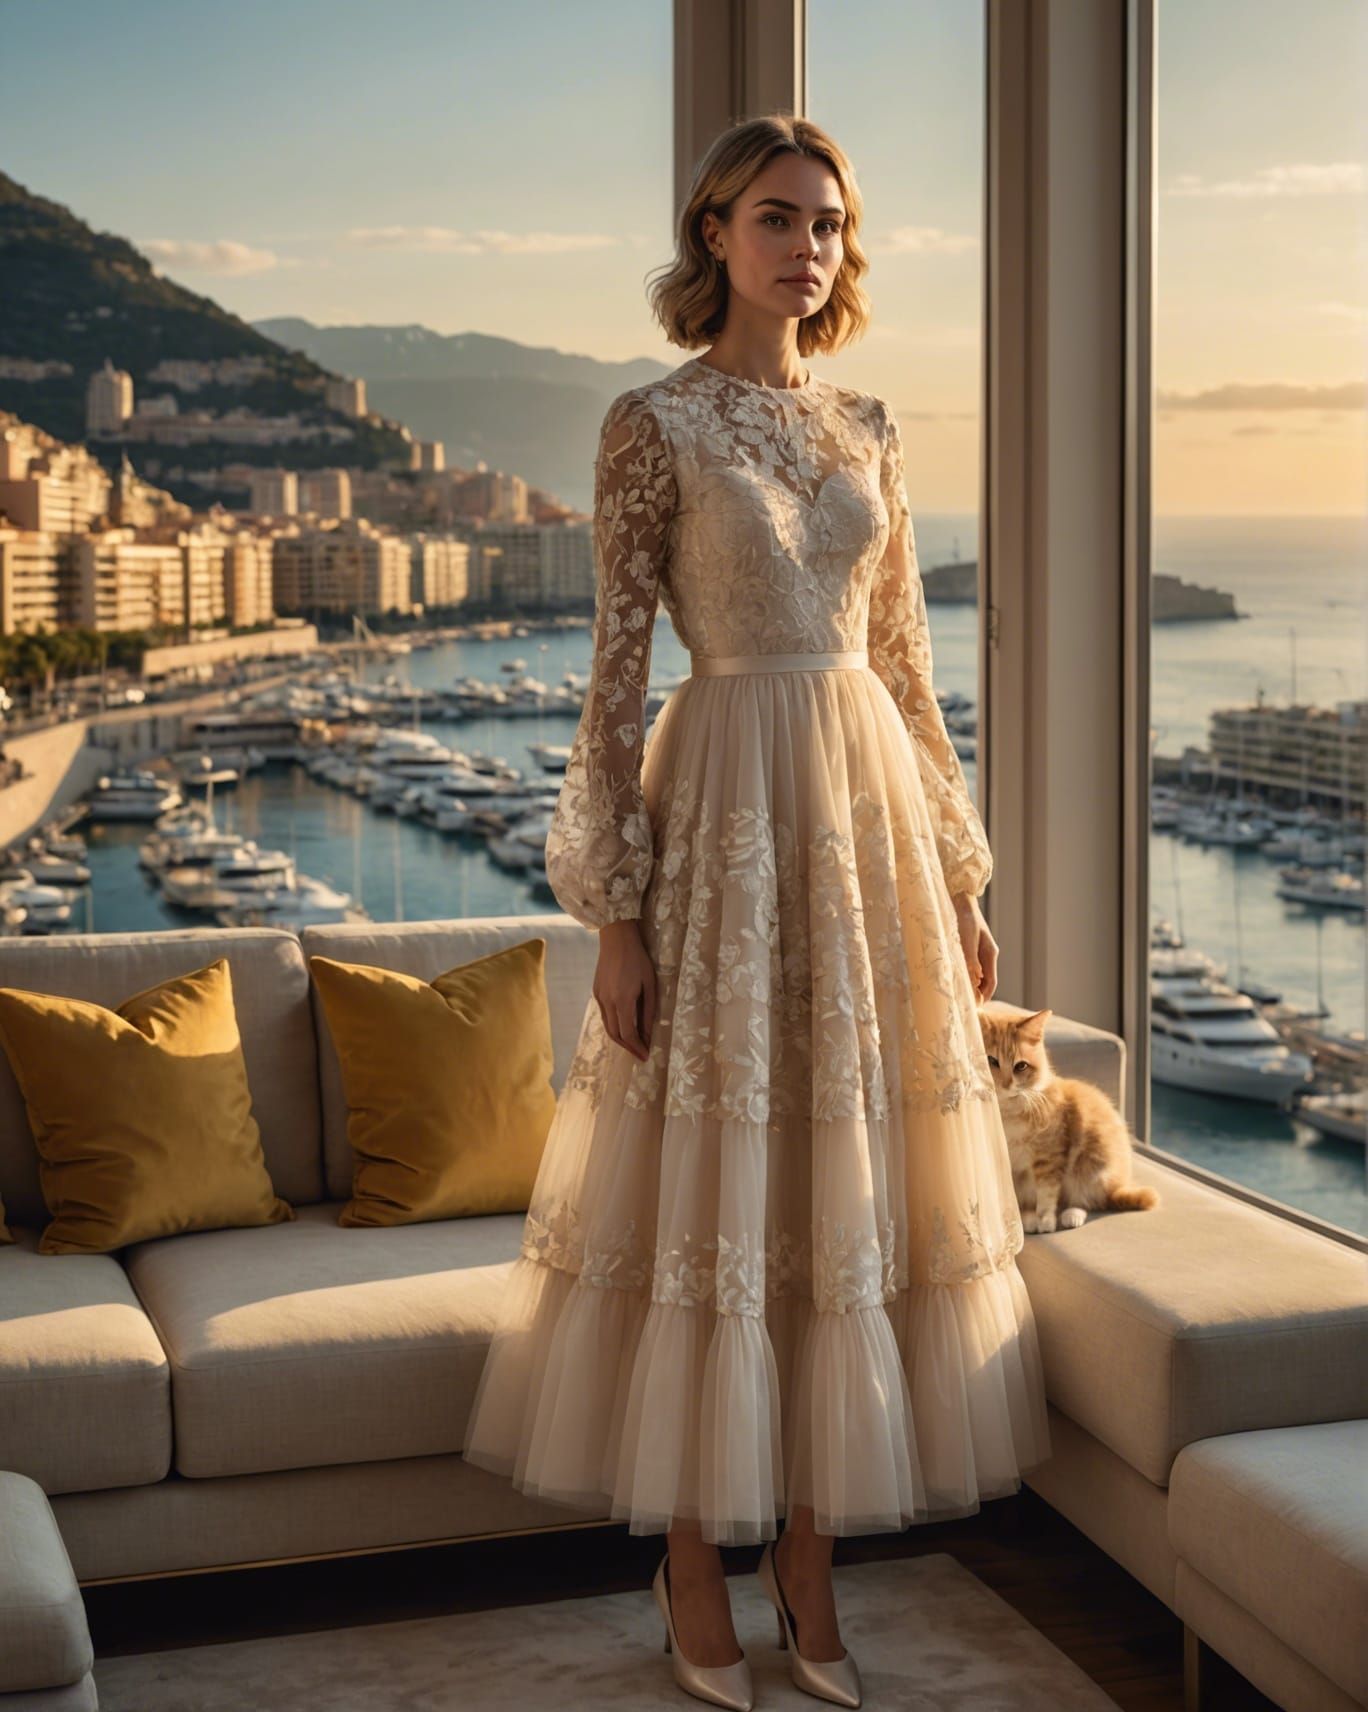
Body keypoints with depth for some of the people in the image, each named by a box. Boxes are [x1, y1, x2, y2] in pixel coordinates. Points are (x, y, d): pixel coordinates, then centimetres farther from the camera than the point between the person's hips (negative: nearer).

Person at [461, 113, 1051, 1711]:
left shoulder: (869, 426, 12)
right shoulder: (655, 423, -4)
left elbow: (905, 657, 14)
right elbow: (614, 676, -7)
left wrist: (960, 874, 12)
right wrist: (616, 913, -12)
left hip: (866, 805, 5)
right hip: (727, 802, -5)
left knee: (842, 1190, 8)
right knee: (710, 1190, 1)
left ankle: (810, 1575, 21)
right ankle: (695, 1584, 16)